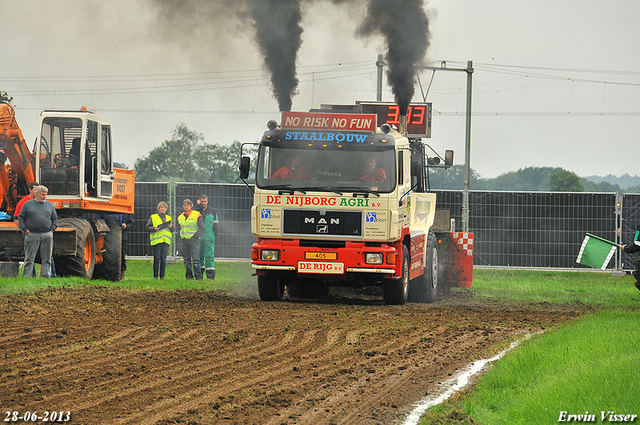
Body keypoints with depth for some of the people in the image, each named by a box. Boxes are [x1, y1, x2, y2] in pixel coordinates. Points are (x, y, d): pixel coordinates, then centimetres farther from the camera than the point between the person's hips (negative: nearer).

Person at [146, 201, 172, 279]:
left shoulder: (168, 218, 18)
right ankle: (155, 276, 0)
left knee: (163, 259, 0)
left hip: (166, 241, 3)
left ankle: (162, 276, 5)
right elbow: (147, 227, 4)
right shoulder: (153, 217, 8)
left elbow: (173, 229, 20)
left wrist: (171, 227, -3)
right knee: (156, 259, -6)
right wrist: (154, 229, -14)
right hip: (156, 240, -3)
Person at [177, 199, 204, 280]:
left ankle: (198, 276, -11)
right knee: (186, 260, 5)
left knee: (195, 259, -11)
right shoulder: (180, 217, 16)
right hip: (184, 240, 6)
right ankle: (189, 275, 11)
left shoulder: (197, 215, -3)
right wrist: (180, 236, 14)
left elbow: (202, 228, -6)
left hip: (194, 240, -6)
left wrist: (195, 236, -11)